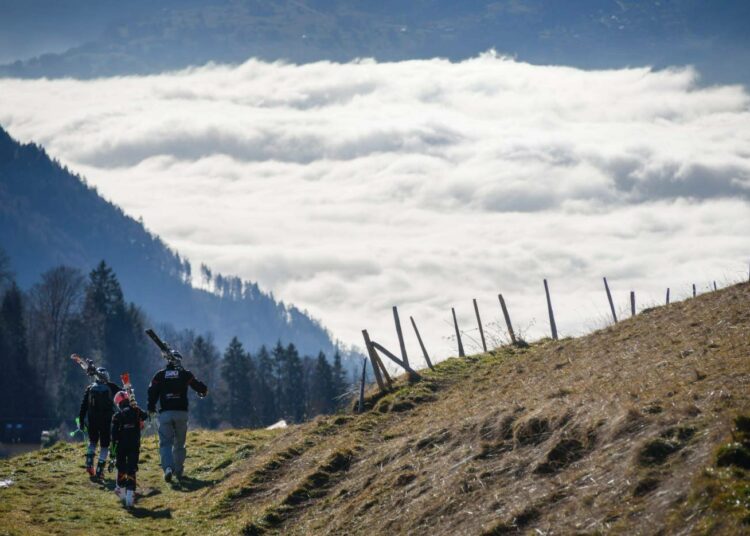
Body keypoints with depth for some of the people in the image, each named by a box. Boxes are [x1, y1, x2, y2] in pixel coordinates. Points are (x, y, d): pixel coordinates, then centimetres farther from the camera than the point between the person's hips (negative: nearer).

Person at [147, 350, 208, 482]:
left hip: (165, 413, -1)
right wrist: (203, 392, 31)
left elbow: (152, 392, 0)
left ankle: (168, 467, -25)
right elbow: (200, 387, 7)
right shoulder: (185, 374, 4)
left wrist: (151, 408, 13)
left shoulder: (160, 375, 4)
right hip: (181, 413, 1)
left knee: (165, 443, -3)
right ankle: (178, 471, 18)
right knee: (179, 443, 15)